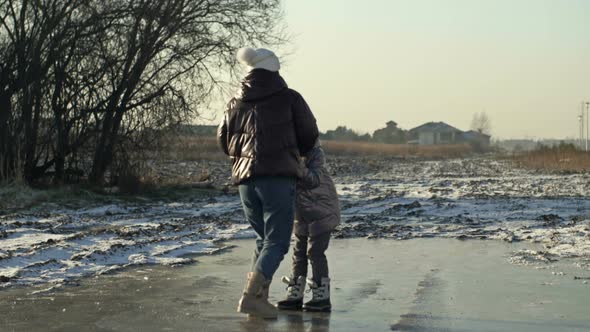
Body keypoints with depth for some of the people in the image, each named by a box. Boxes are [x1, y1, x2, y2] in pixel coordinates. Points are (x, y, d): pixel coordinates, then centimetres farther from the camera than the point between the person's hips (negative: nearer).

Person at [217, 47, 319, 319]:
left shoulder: (236, 103, 14)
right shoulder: (289, 98, 3)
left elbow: (224, 141, 18)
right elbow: (310, 134, 10)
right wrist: (295, 153, 30)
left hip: (245, 179, 5)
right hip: (278, 176, -5)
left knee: (264, 238, 18)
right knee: (277, 241, -2)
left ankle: (260, 298, 14)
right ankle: (250, 296, -16)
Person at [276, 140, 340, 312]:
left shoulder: (315, 153, -17)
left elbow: (315, 180, -28)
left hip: (322, 211, -7)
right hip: (302, 215, 7)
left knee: (315, 251, -8)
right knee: (299, 253, 8)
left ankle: (322, 298, -2)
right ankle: (295, 295, 14)